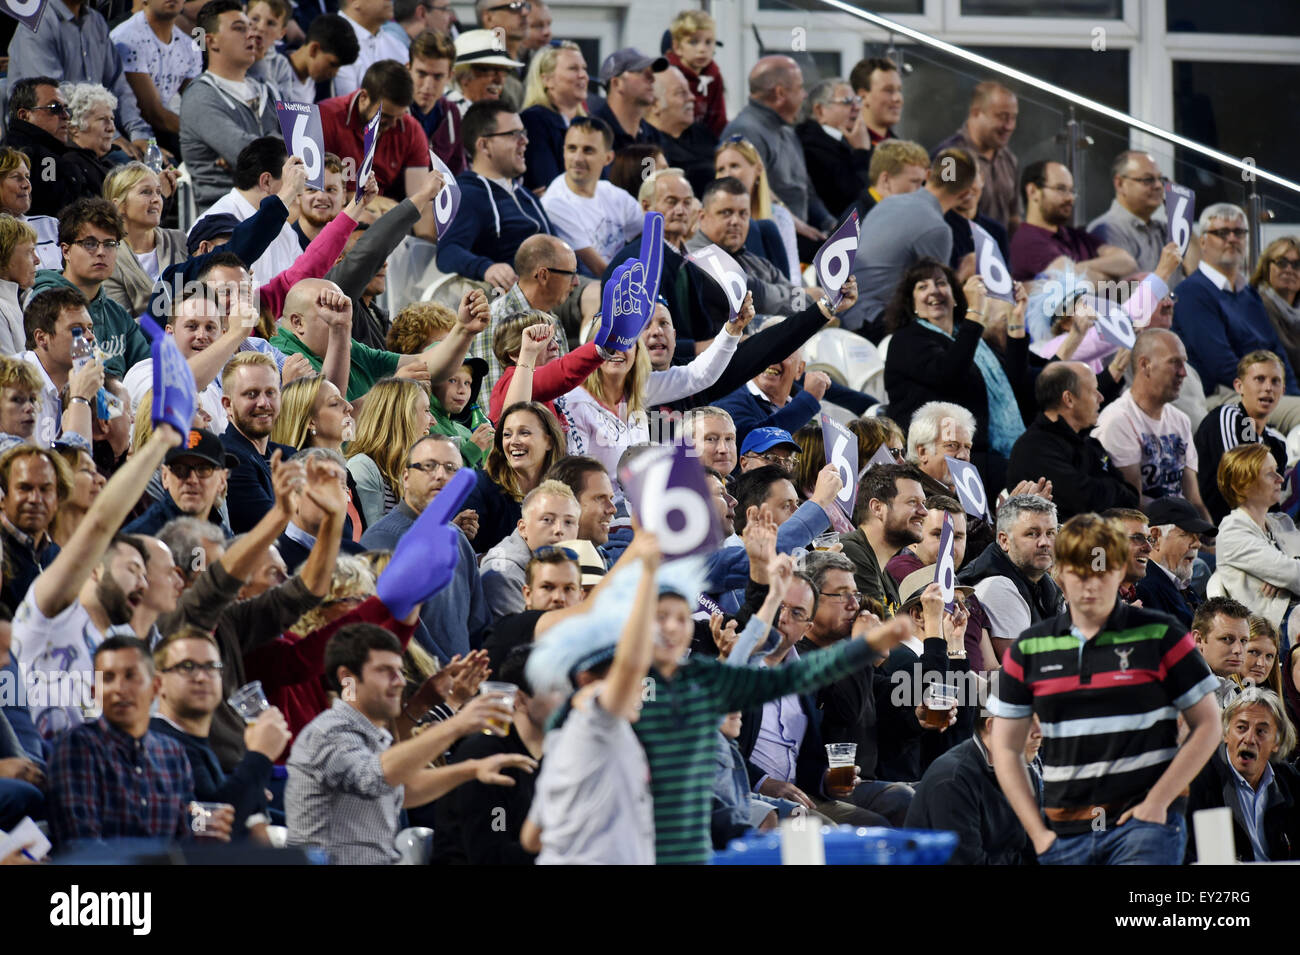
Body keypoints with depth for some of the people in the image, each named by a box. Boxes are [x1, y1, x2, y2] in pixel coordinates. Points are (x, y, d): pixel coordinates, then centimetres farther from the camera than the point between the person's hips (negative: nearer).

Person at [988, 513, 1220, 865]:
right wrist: (1038, 833, 3)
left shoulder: (1160, 637, 1)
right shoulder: (1028, 649, 8)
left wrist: (1158, 801, -7)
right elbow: (1006, 747, 12)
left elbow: (1207, 726, 2)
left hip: (1145, 823, -4)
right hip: (1066, 833, 4)